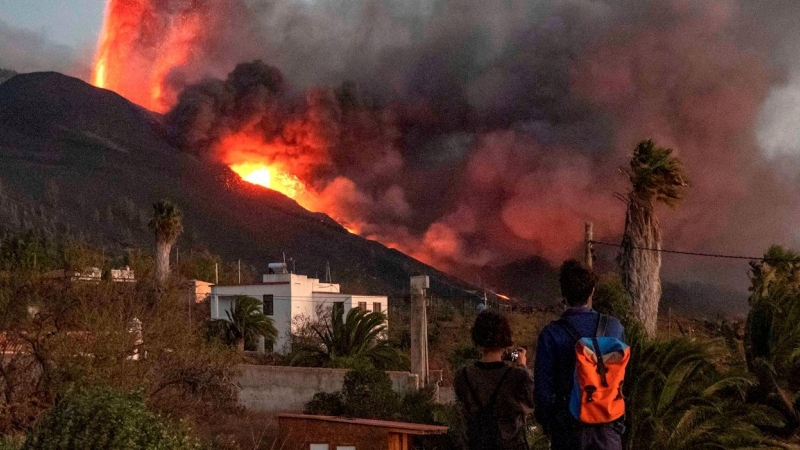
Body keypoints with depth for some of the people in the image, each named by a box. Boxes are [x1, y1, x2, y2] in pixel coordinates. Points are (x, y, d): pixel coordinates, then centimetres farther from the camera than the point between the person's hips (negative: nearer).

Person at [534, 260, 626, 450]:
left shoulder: (551, 334, -14)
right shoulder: (614, 327, -5)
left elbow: (543, 385, -10)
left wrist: (545, 420, 6)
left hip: (568, 425, -2)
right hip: (608, 423, 2)